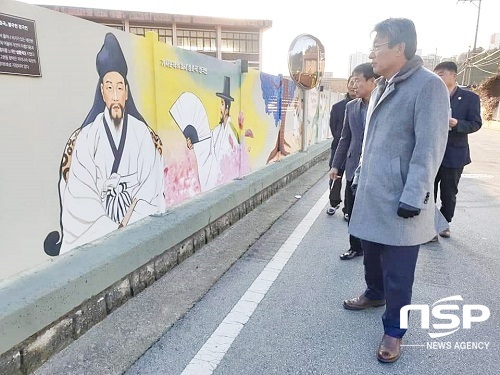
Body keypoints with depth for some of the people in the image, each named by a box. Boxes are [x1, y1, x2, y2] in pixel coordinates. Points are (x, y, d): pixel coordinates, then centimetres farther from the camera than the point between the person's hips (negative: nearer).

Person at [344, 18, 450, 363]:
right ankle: (375, 294, 45)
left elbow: (429, 148, -17)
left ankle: (394, 330, 22)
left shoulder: (428, 85, -12)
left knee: (398, 273, 5)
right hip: (373, 194, 8)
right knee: (372, 254, 21)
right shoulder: (382, 87, 14)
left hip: (398, 200, -7)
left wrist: (412, 198, -19)